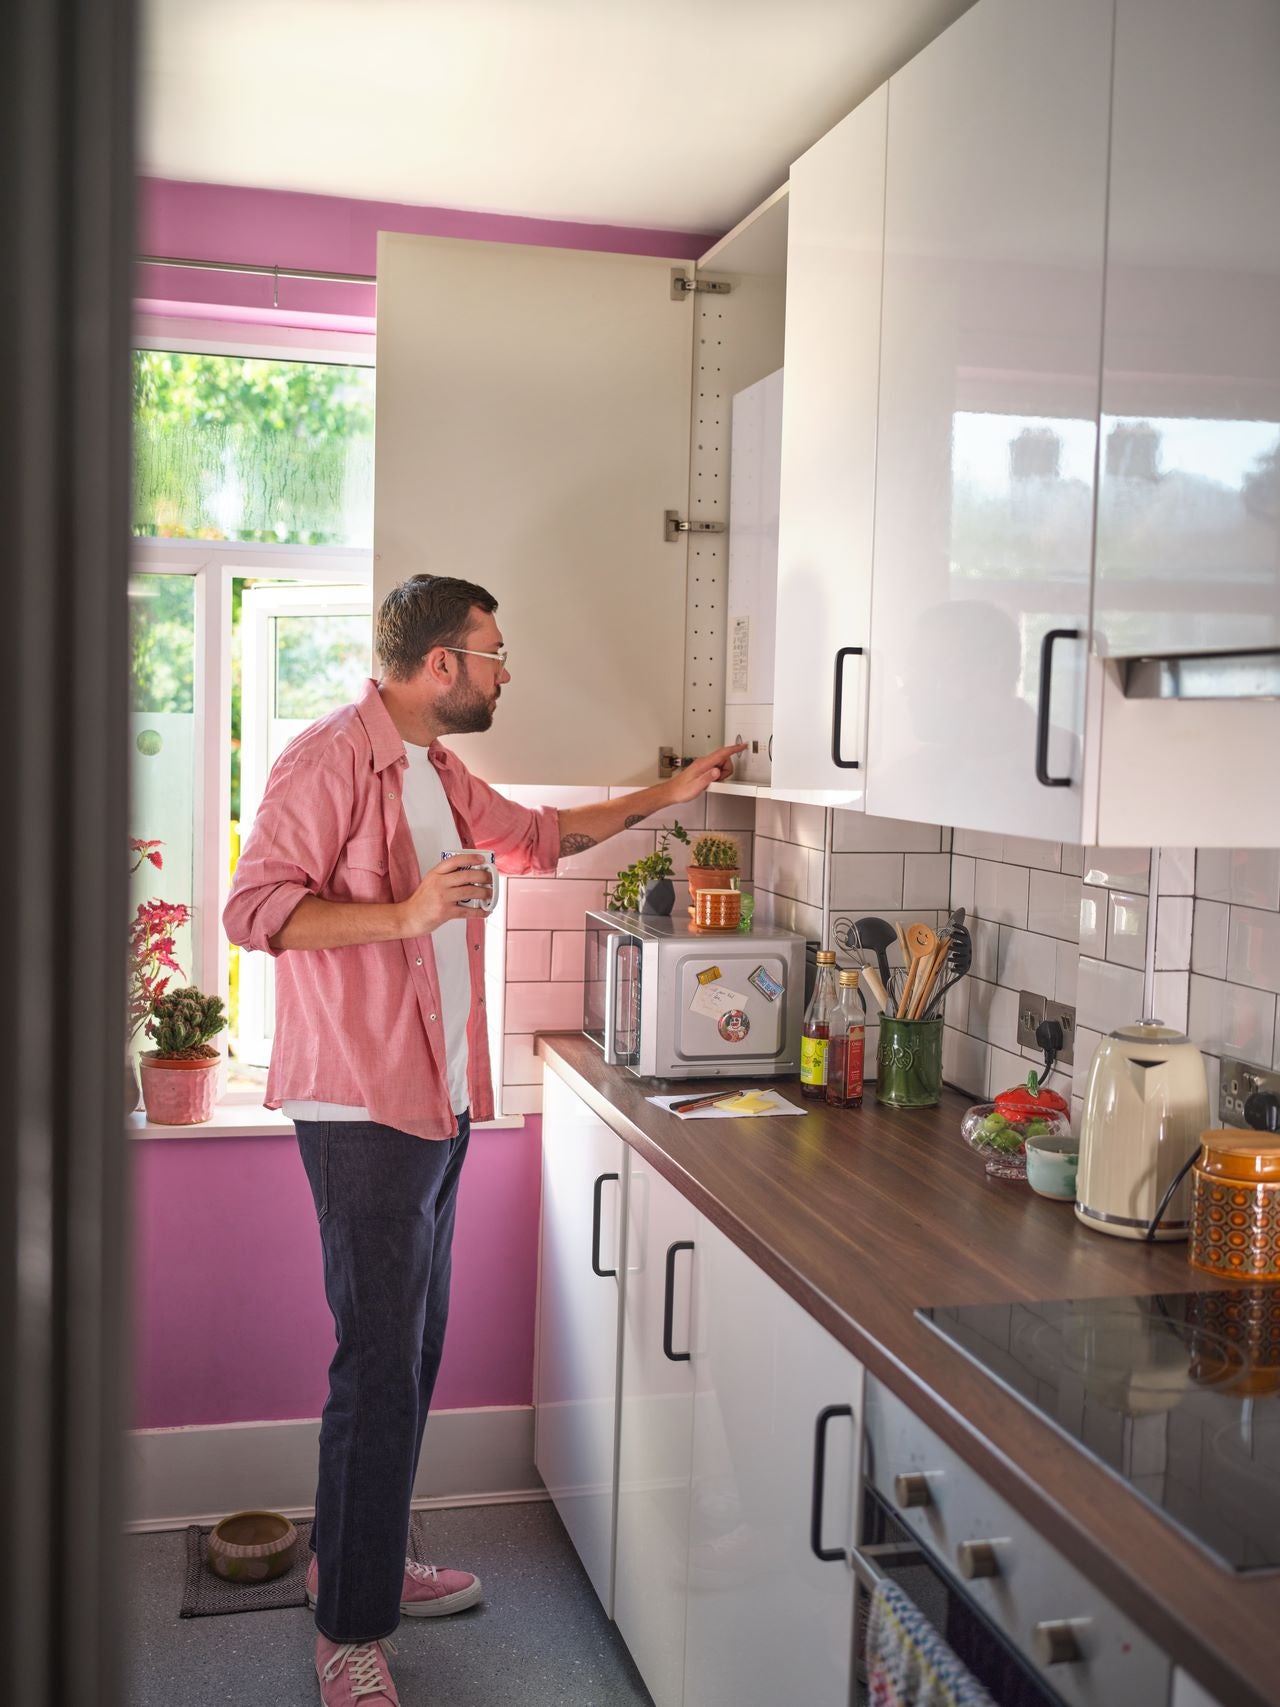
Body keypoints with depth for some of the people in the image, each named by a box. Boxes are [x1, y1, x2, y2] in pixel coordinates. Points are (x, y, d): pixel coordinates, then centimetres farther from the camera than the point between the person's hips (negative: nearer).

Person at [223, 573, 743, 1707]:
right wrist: (406, 913, -26)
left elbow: (535, 836, 31)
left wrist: (667, 797, 31)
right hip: (363, 1110, -9)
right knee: (381, 1366, -4)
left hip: (436, 1103, 9)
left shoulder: (438, 773, 16)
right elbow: (254, 908, -17)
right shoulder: (330, 761, -13)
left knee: (410, 1351, 16)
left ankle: (361, 1562, 32)